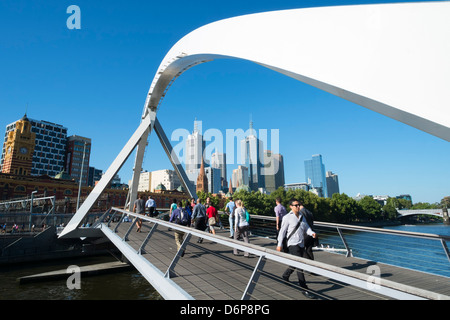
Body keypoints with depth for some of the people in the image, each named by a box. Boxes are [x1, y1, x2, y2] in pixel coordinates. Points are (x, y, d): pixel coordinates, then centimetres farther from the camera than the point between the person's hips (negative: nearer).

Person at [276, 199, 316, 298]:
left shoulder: (302, 217, 12)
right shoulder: (287, 217, -8)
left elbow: (306, 228, 6)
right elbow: (282, 231, -5)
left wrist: (312, 233, -16)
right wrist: (279, 244, -4)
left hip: (301, 244, 7)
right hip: (293, 244, -7)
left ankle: (285, 277, 43)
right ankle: (304, 289, -2)